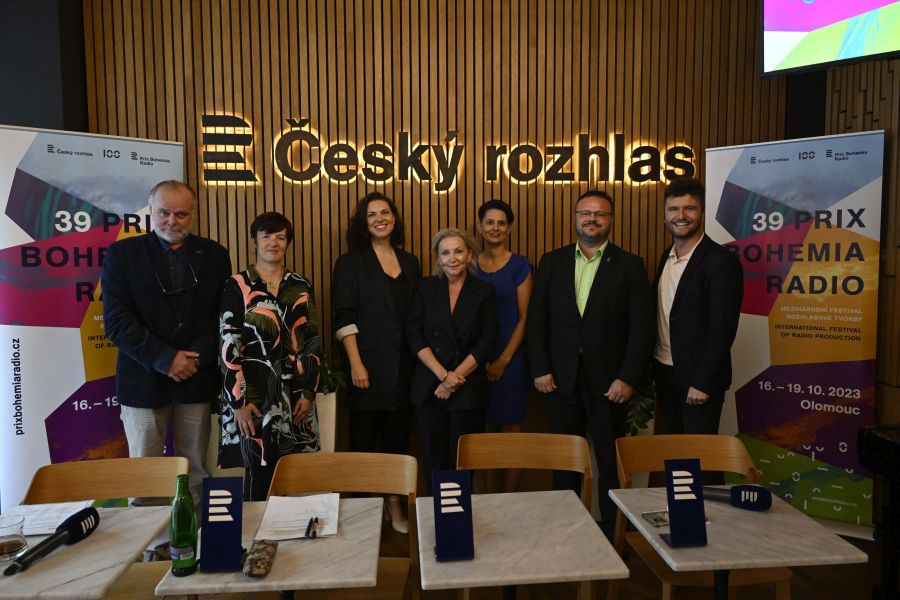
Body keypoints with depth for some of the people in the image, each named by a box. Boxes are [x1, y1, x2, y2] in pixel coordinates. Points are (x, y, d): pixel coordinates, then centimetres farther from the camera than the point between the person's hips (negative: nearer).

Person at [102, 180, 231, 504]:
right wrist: (166, 359, -14)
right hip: (143, 378, -1)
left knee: (196, 468, 8)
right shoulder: (122, 253, 2)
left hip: (197, 379, 1)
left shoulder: (214, 255, 6)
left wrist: (196, 357, -12)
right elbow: (116, 320, -6)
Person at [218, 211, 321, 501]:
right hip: (253, 391, -3)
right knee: (260, 470, 0)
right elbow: (228, 344, -5)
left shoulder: (302, 286, 9)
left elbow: (312, 341, 8)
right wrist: (238, 400, -10)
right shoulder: (237, 285, 0)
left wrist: (309, 392, 1)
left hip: (295, 395, 3)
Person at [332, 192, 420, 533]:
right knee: (364, 440, 4)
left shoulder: (409, 263, 11)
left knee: (398, 438, 12)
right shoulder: (350, 263, 0)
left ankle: (394, 504, 27)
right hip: (369, 367, -4)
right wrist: (356, 363, -15)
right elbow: (344, 318, -7)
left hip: (403, 368, 4)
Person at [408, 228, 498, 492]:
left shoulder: (484, 291, 2)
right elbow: (414, 335, -3)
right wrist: (443, 375, -12)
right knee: (434, 459, 8)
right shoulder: (425, 288, 4)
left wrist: (455, 378, -11)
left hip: (469, 389, -1)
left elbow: (487, 343, -4)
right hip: (429, 388, 1)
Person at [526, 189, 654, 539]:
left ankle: (613, 533, 27)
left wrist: (628, 378, -11)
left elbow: (642, 327, -4)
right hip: (561, 379, 2)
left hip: (609, 381, -1)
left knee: (611, 462, 10)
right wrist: (539, 369, -3)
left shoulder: (629, 266, 0)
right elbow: (537, 320, 4)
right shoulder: (552, 262, 7)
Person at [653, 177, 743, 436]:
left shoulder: (721, 261, -16)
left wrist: (702, 383, -19)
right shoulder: (667, 256, 7)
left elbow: (722, 330, -19)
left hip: (698, 377, -6)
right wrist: (649, 366, 8)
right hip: (664, 371, 7)